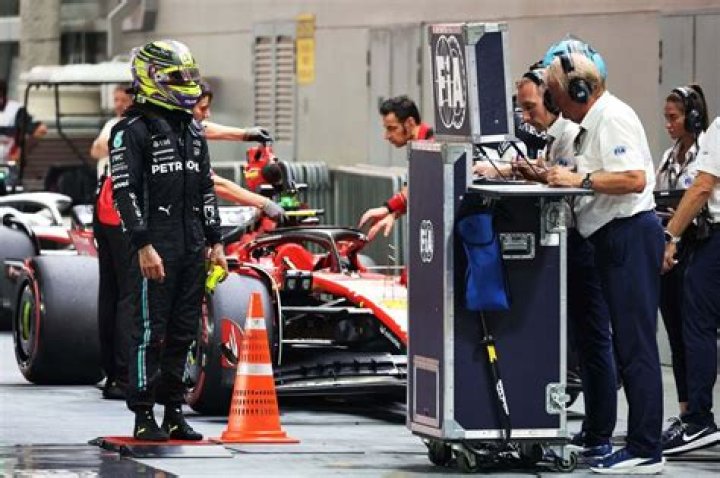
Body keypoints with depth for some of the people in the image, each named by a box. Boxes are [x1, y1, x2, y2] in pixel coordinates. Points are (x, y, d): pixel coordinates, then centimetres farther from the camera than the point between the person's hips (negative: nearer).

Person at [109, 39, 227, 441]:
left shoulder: (192, 131, 17)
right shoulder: (132, 131, -6)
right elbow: (125, 193, -12)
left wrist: (215, 242, 14)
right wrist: (144, 246, -19)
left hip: (193, 248, 7)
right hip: (156, 248, -7)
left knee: (184, 332, 9)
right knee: (150, 330, -5)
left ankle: (173, 411, 16)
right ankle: (144, 416, -1)